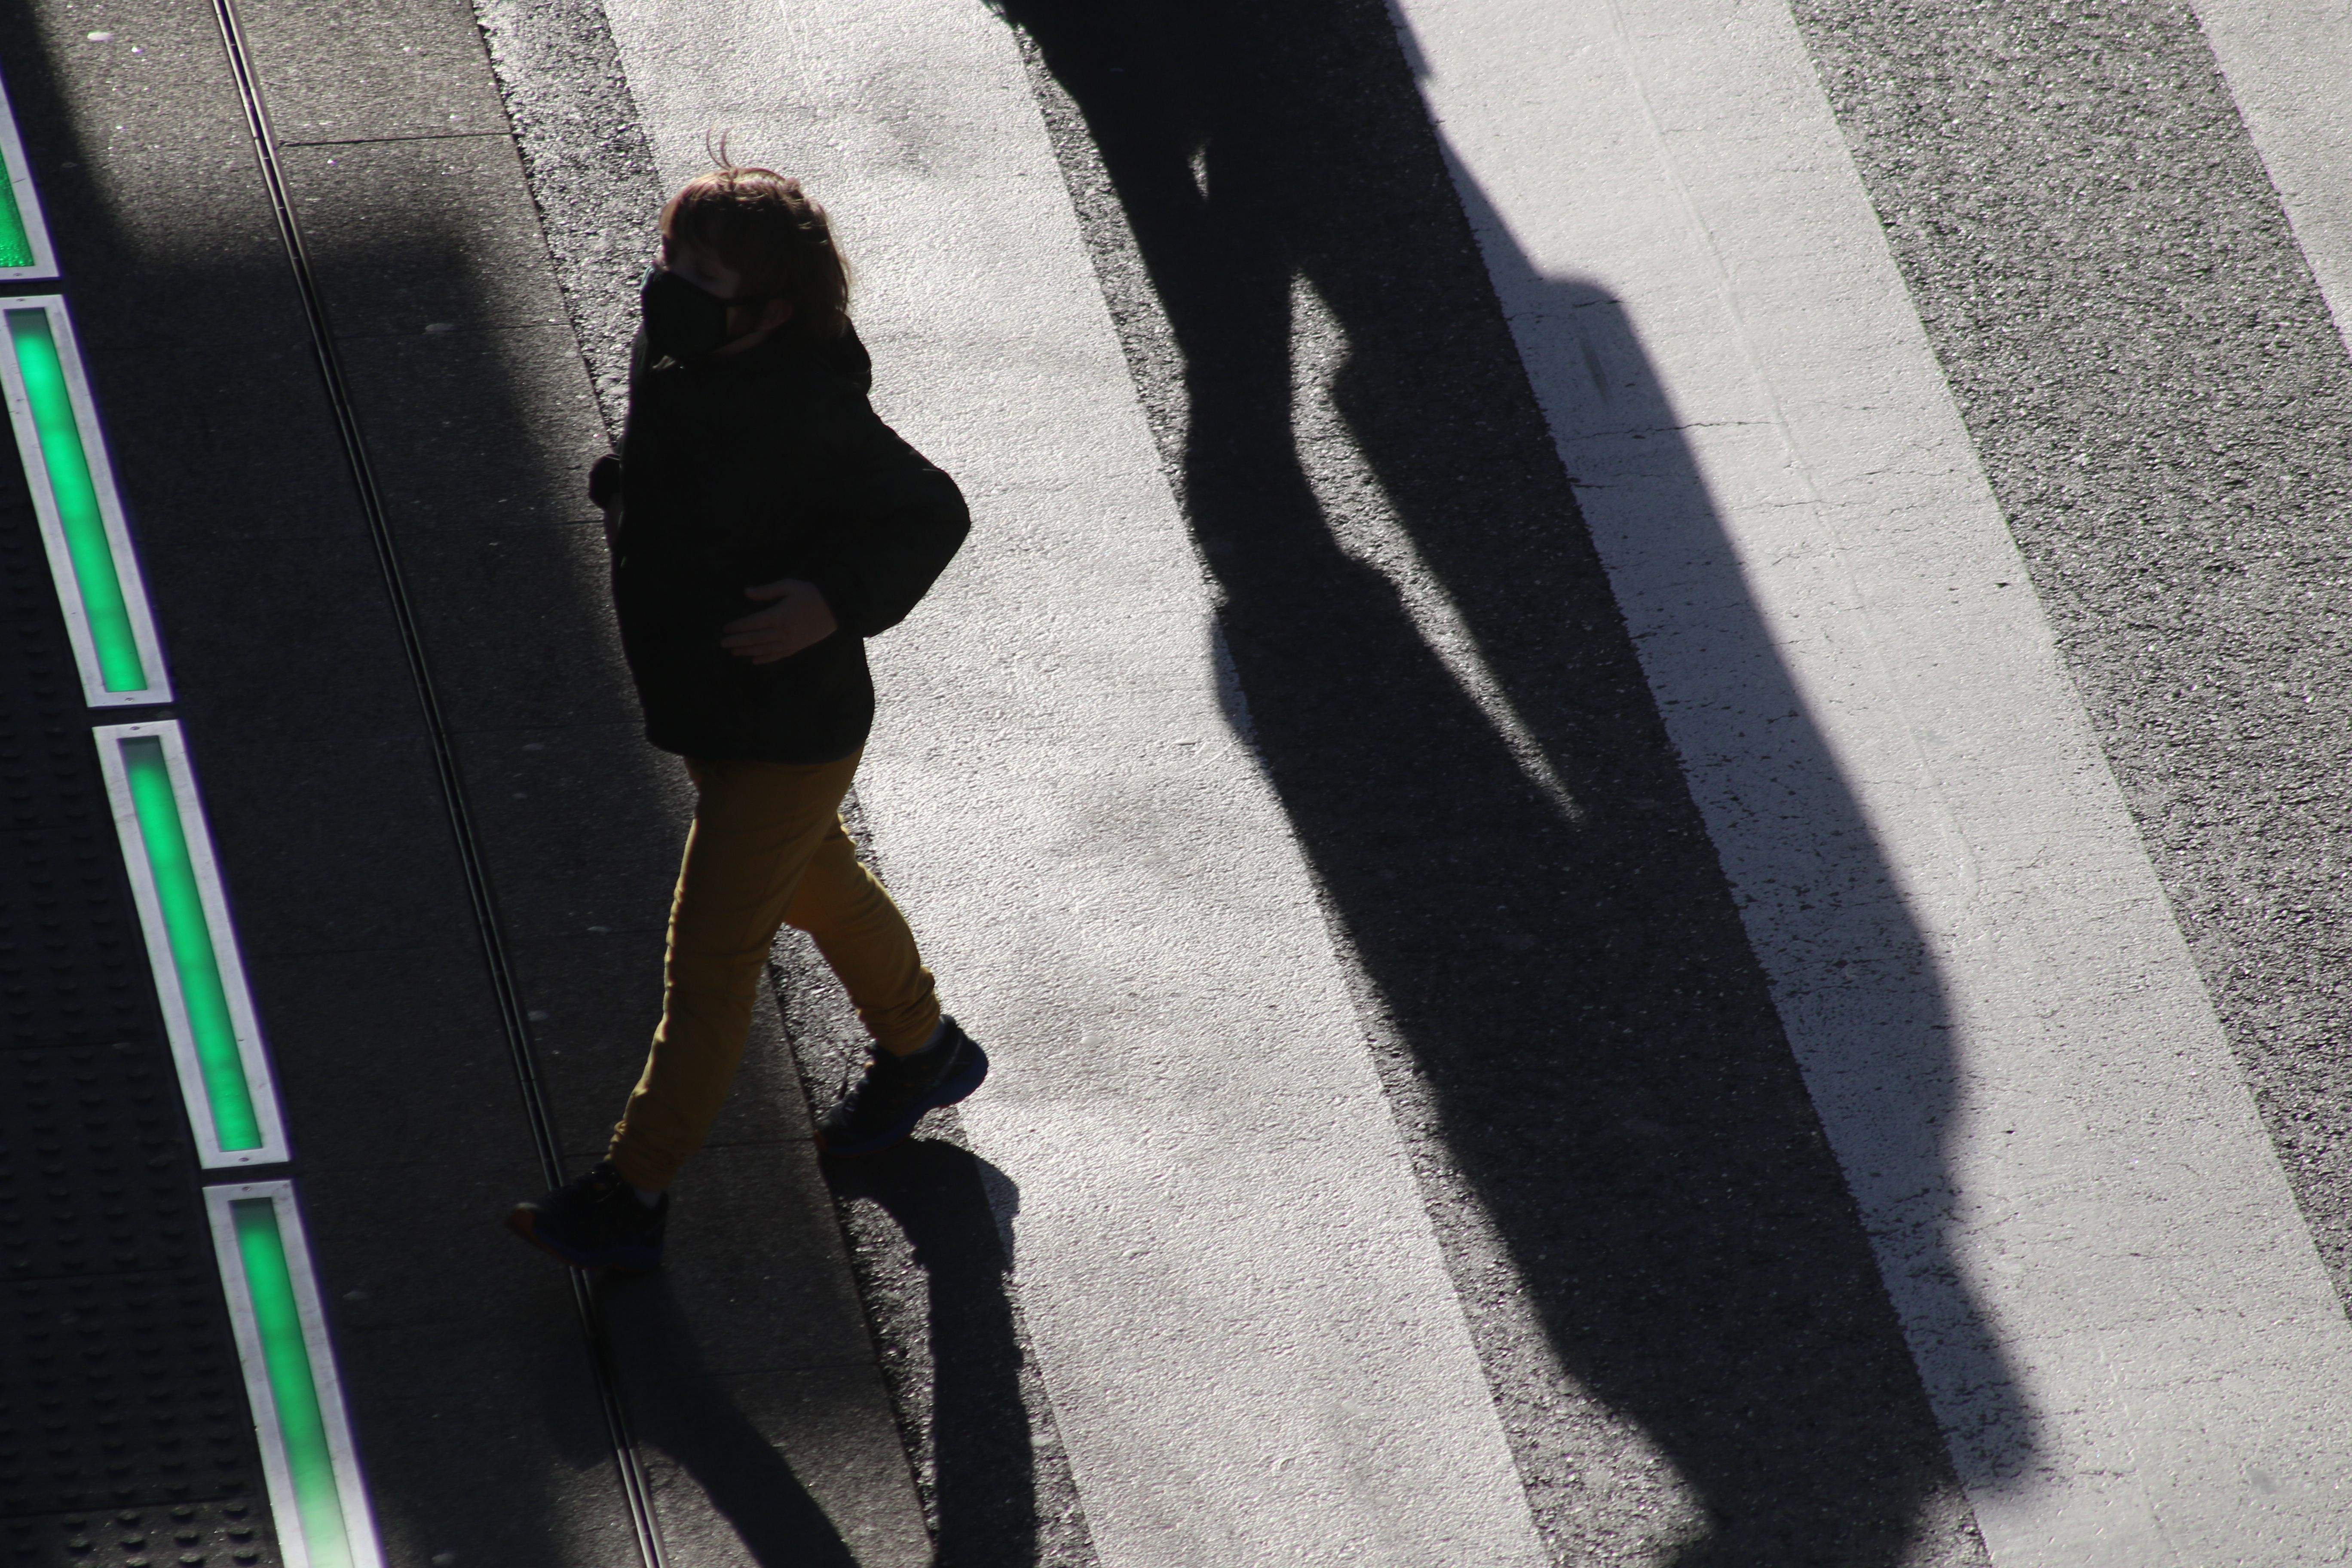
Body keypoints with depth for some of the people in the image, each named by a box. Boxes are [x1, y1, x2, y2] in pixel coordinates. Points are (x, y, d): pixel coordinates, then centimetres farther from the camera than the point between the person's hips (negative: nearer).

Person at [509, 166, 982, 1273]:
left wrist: (835, 602, -29)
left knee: (711, 958, 0)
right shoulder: (667, 363, -7)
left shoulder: (812, 417, -29)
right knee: (816, 888, 29)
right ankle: (921, 1050, 53)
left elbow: (933, 514, -19)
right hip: (702, 706, 9)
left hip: (789, 728, -9)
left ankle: (630, 1199, 8)